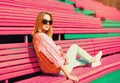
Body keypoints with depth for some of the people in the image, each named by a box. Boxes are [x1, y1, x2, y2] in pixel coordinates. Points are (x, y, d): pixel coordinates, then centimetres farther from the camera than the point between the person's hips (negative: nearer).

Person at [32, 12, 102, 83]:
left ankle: (91, 61, 52)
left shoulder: (37, 36, 6)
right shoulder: (42, 37, -25)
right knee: (74, 47, 6)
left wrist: (63, 54, -14)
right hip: (59, 69, -9)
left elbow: (55, 48, 8)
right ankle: (92, 60, 28)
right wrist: (68, 75, -30)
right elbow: (54, 57, -30)